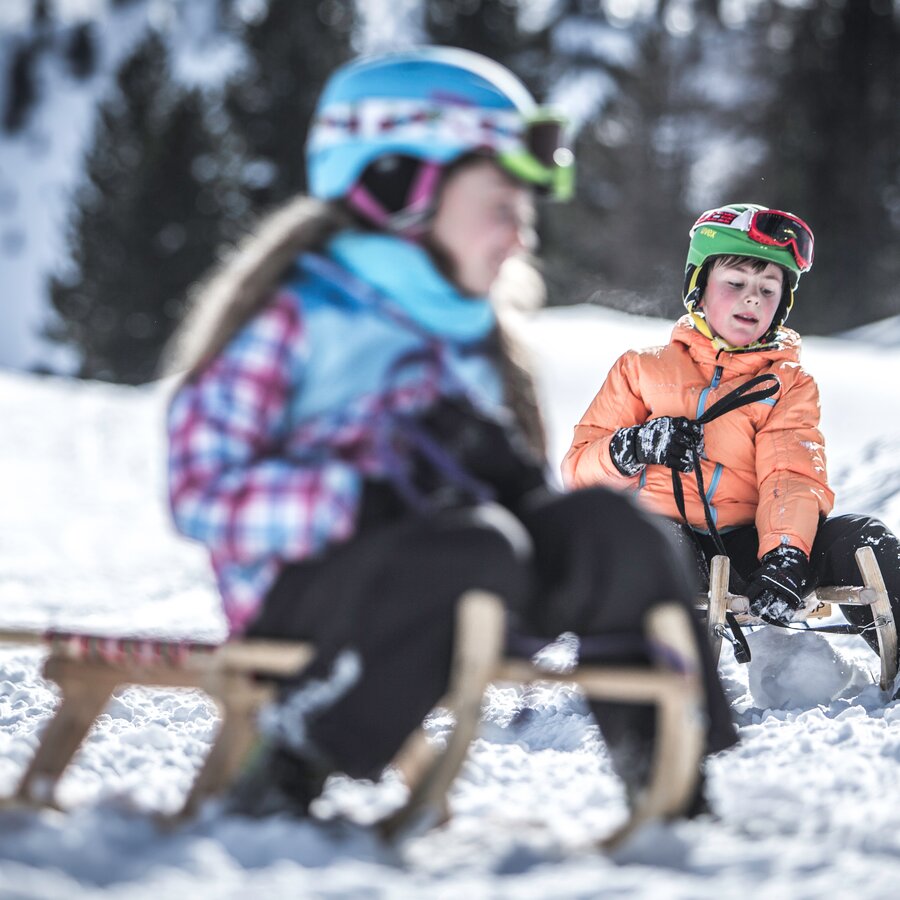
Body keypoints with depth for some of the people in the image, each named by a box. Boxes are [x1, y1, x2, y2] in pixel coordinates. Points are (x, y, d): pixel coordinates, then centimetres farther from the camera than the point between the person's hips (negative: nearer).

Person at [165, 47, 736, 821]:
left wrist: (515, 486, -4)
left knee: (604, 522, -19)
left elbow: (514, 489, 21)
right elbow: (204, 490, -11)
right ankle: (283, 783, -25)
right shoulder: (292, 317, -2)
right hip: (301, 589, -6)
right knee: (478, 551, -35)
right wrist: (371, 492, -22)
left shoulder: (469, 337, 21)